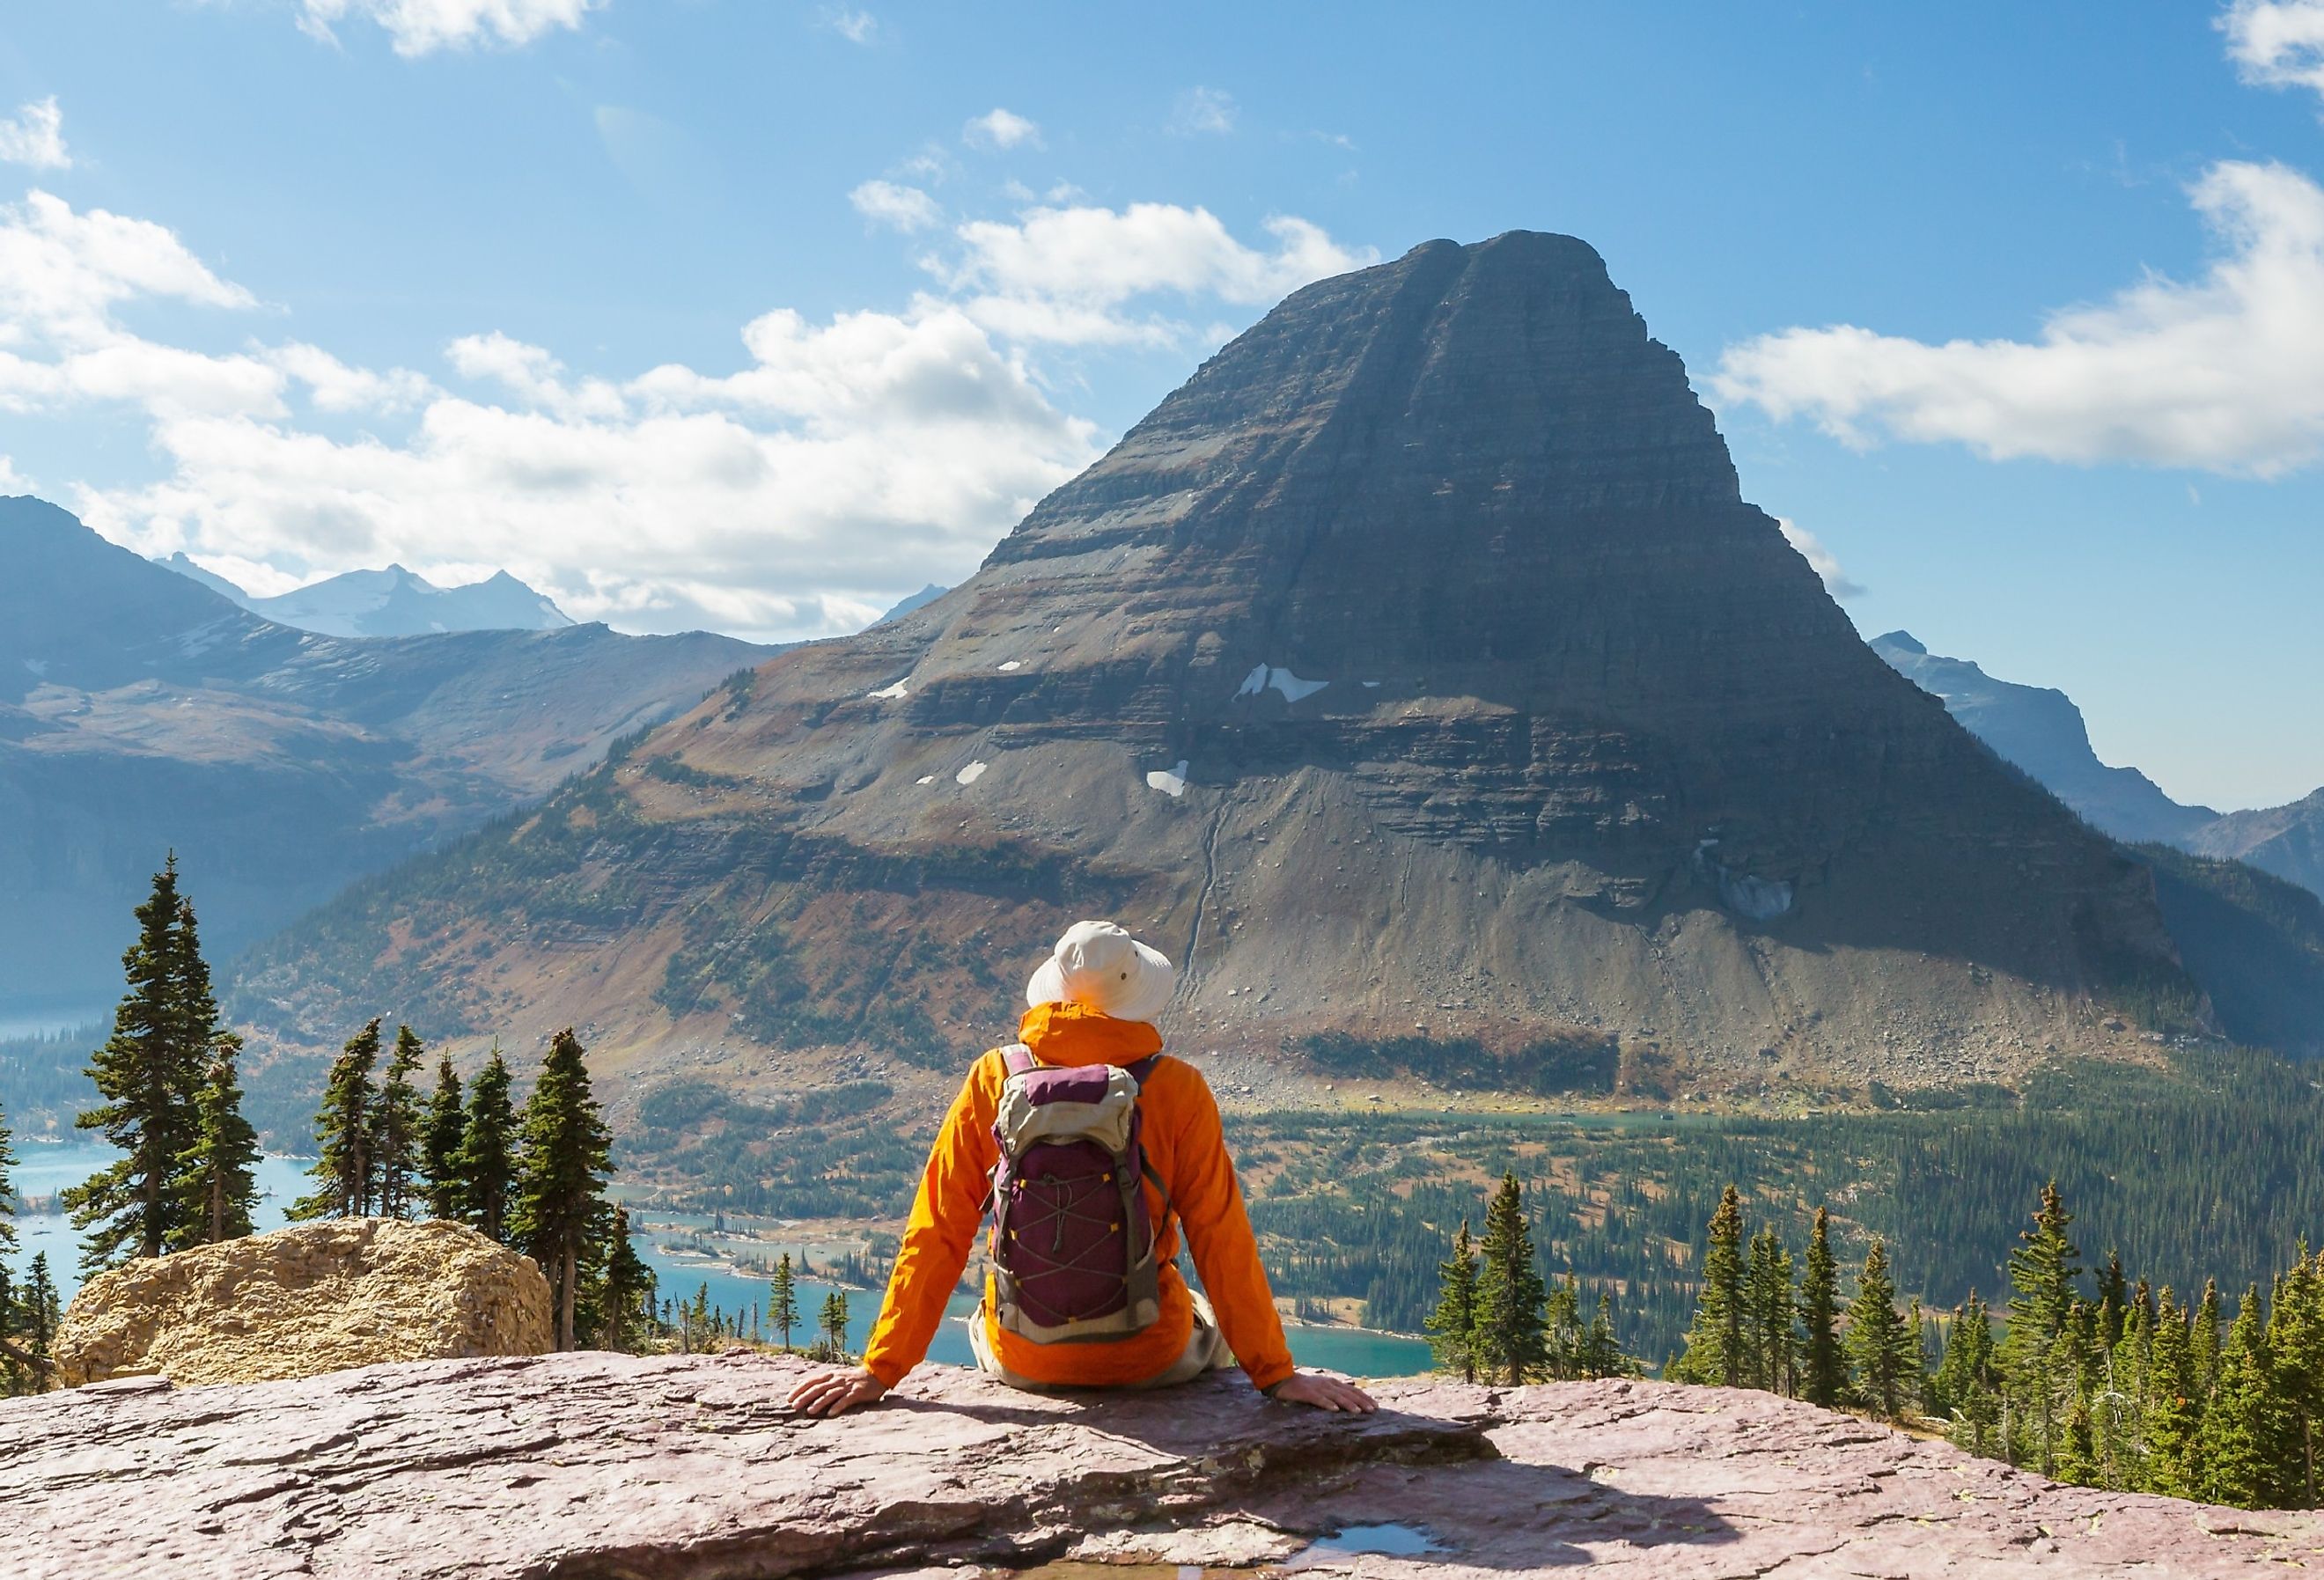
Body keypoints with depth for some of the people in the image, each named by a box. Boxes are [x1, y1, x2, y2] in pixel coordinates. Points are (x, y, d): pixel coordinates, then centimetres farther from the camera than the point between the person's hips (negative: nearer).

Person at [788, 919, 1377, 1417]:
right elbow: (1221, 1239, -12)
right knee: (1215, 1327, 33)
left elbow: (936, 1234, -8)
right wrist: (1277, 1374, -4)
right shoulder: (1179, 1088, -14)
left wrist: (879, 1370, -1)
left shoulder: (994, 1079, -10)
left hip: (1023, 1360, 1)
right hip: (1148, 1358, -1)